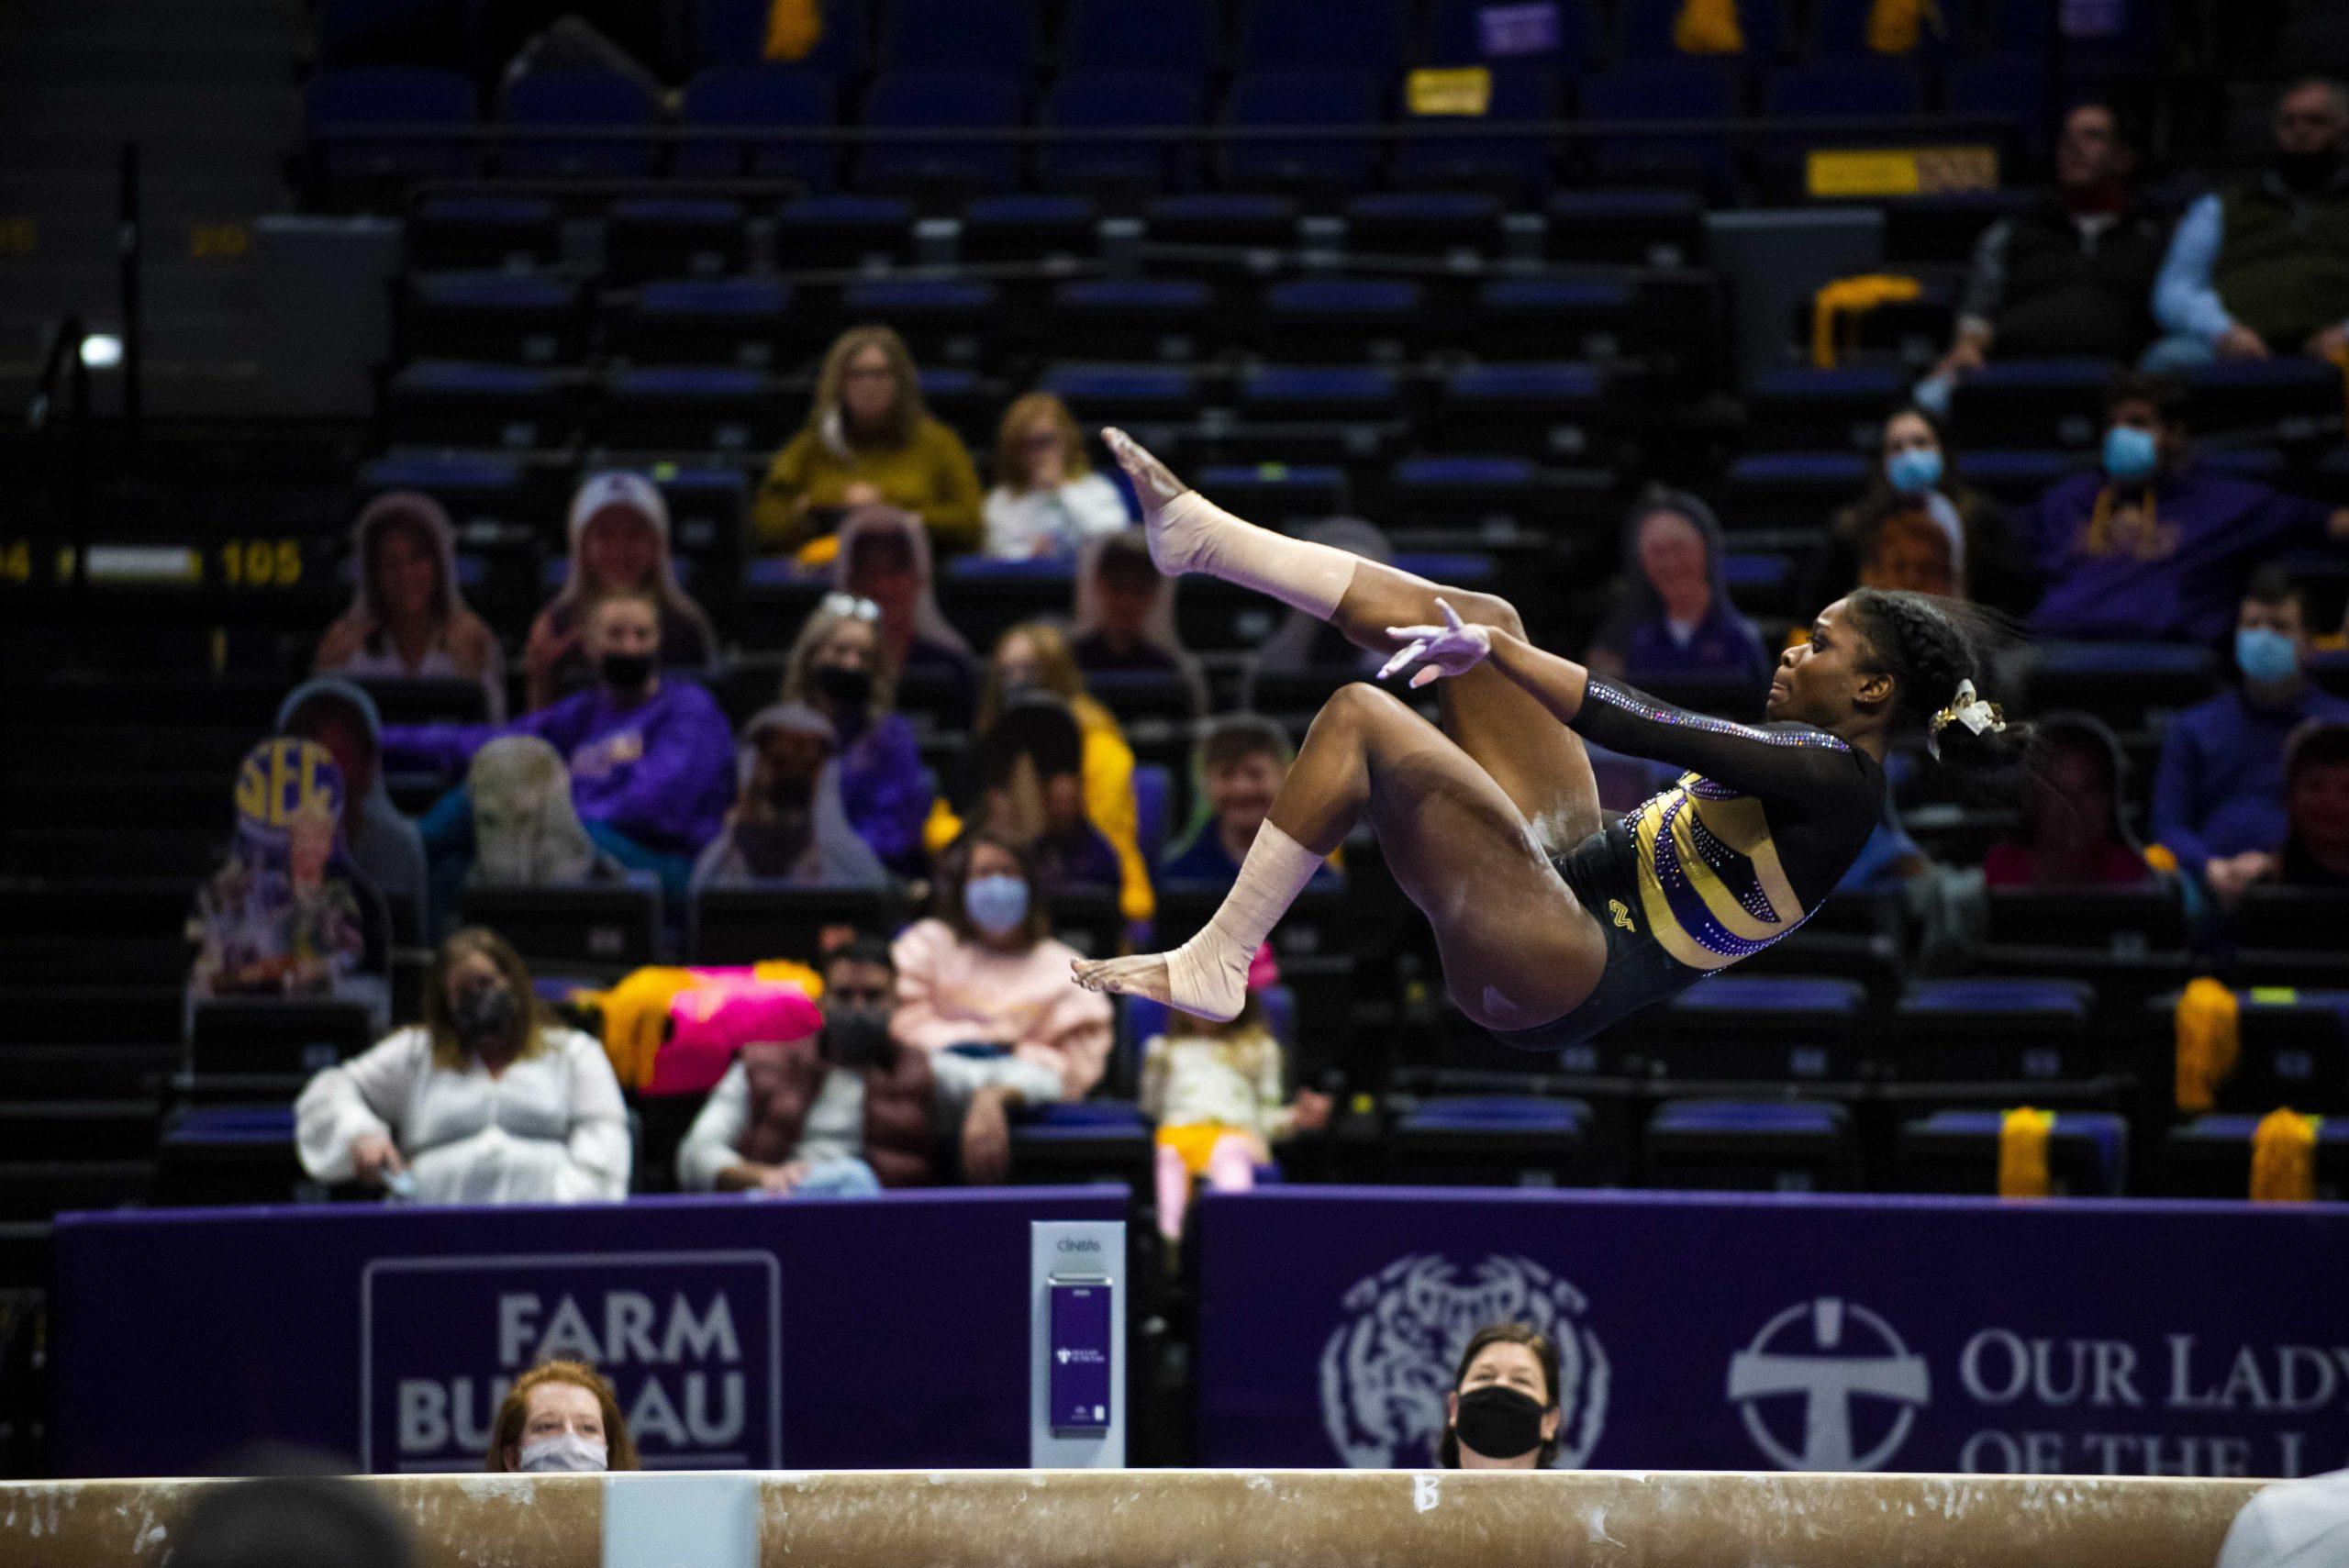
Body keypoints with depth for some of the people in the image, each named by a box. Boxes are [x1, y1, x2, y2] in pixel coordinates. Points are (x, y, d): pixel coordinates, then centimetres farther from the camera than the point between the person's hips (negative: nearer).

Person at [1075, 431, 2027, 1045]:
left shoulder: (1835, 780, -19)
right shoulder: (1812, 755, 11)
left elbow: (1640, 728, -25)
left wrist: (1494, 652, -20)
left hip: (1559, 979, -10)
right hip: (1581, 876, 10)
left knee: (1361, 718, -20)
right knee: (1486, 619, 9)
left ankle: (1213, 967, -11)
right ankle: (1199, 537, 9)